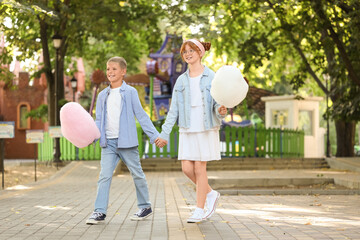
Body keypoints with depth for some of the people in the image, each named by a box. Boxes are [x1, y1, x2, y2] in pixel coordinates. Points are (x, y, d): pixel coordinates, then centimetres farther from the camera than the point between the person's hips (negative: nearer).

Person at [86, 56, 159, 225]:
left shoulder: (130, 92, -1)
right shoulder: (103, 95, 11)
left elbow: (141, 115, 1)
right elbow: (99, 120, 14)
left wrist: (154, 135, -2)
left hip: (127, 141, -3)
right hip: (108, 142, 3)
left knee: (137, 174, 9)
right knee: (104, 175, -6)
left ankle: (145, 206, 24)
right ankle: (100, 212, -7)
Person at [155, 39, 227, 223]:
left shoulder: (211, 77, -1)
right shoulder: (181, 80, 10)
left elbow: (218, 104, -3)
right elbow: (173, 110, 10)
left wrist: (221, 111, -27)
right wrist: (164, 134, 6)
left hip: (206, 129, -4)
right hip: (187, 131, 4)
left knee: (199, 168, -3)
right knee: (187, 168, -2)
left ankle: (199, 210, 8)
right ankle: (210, 194, 23)